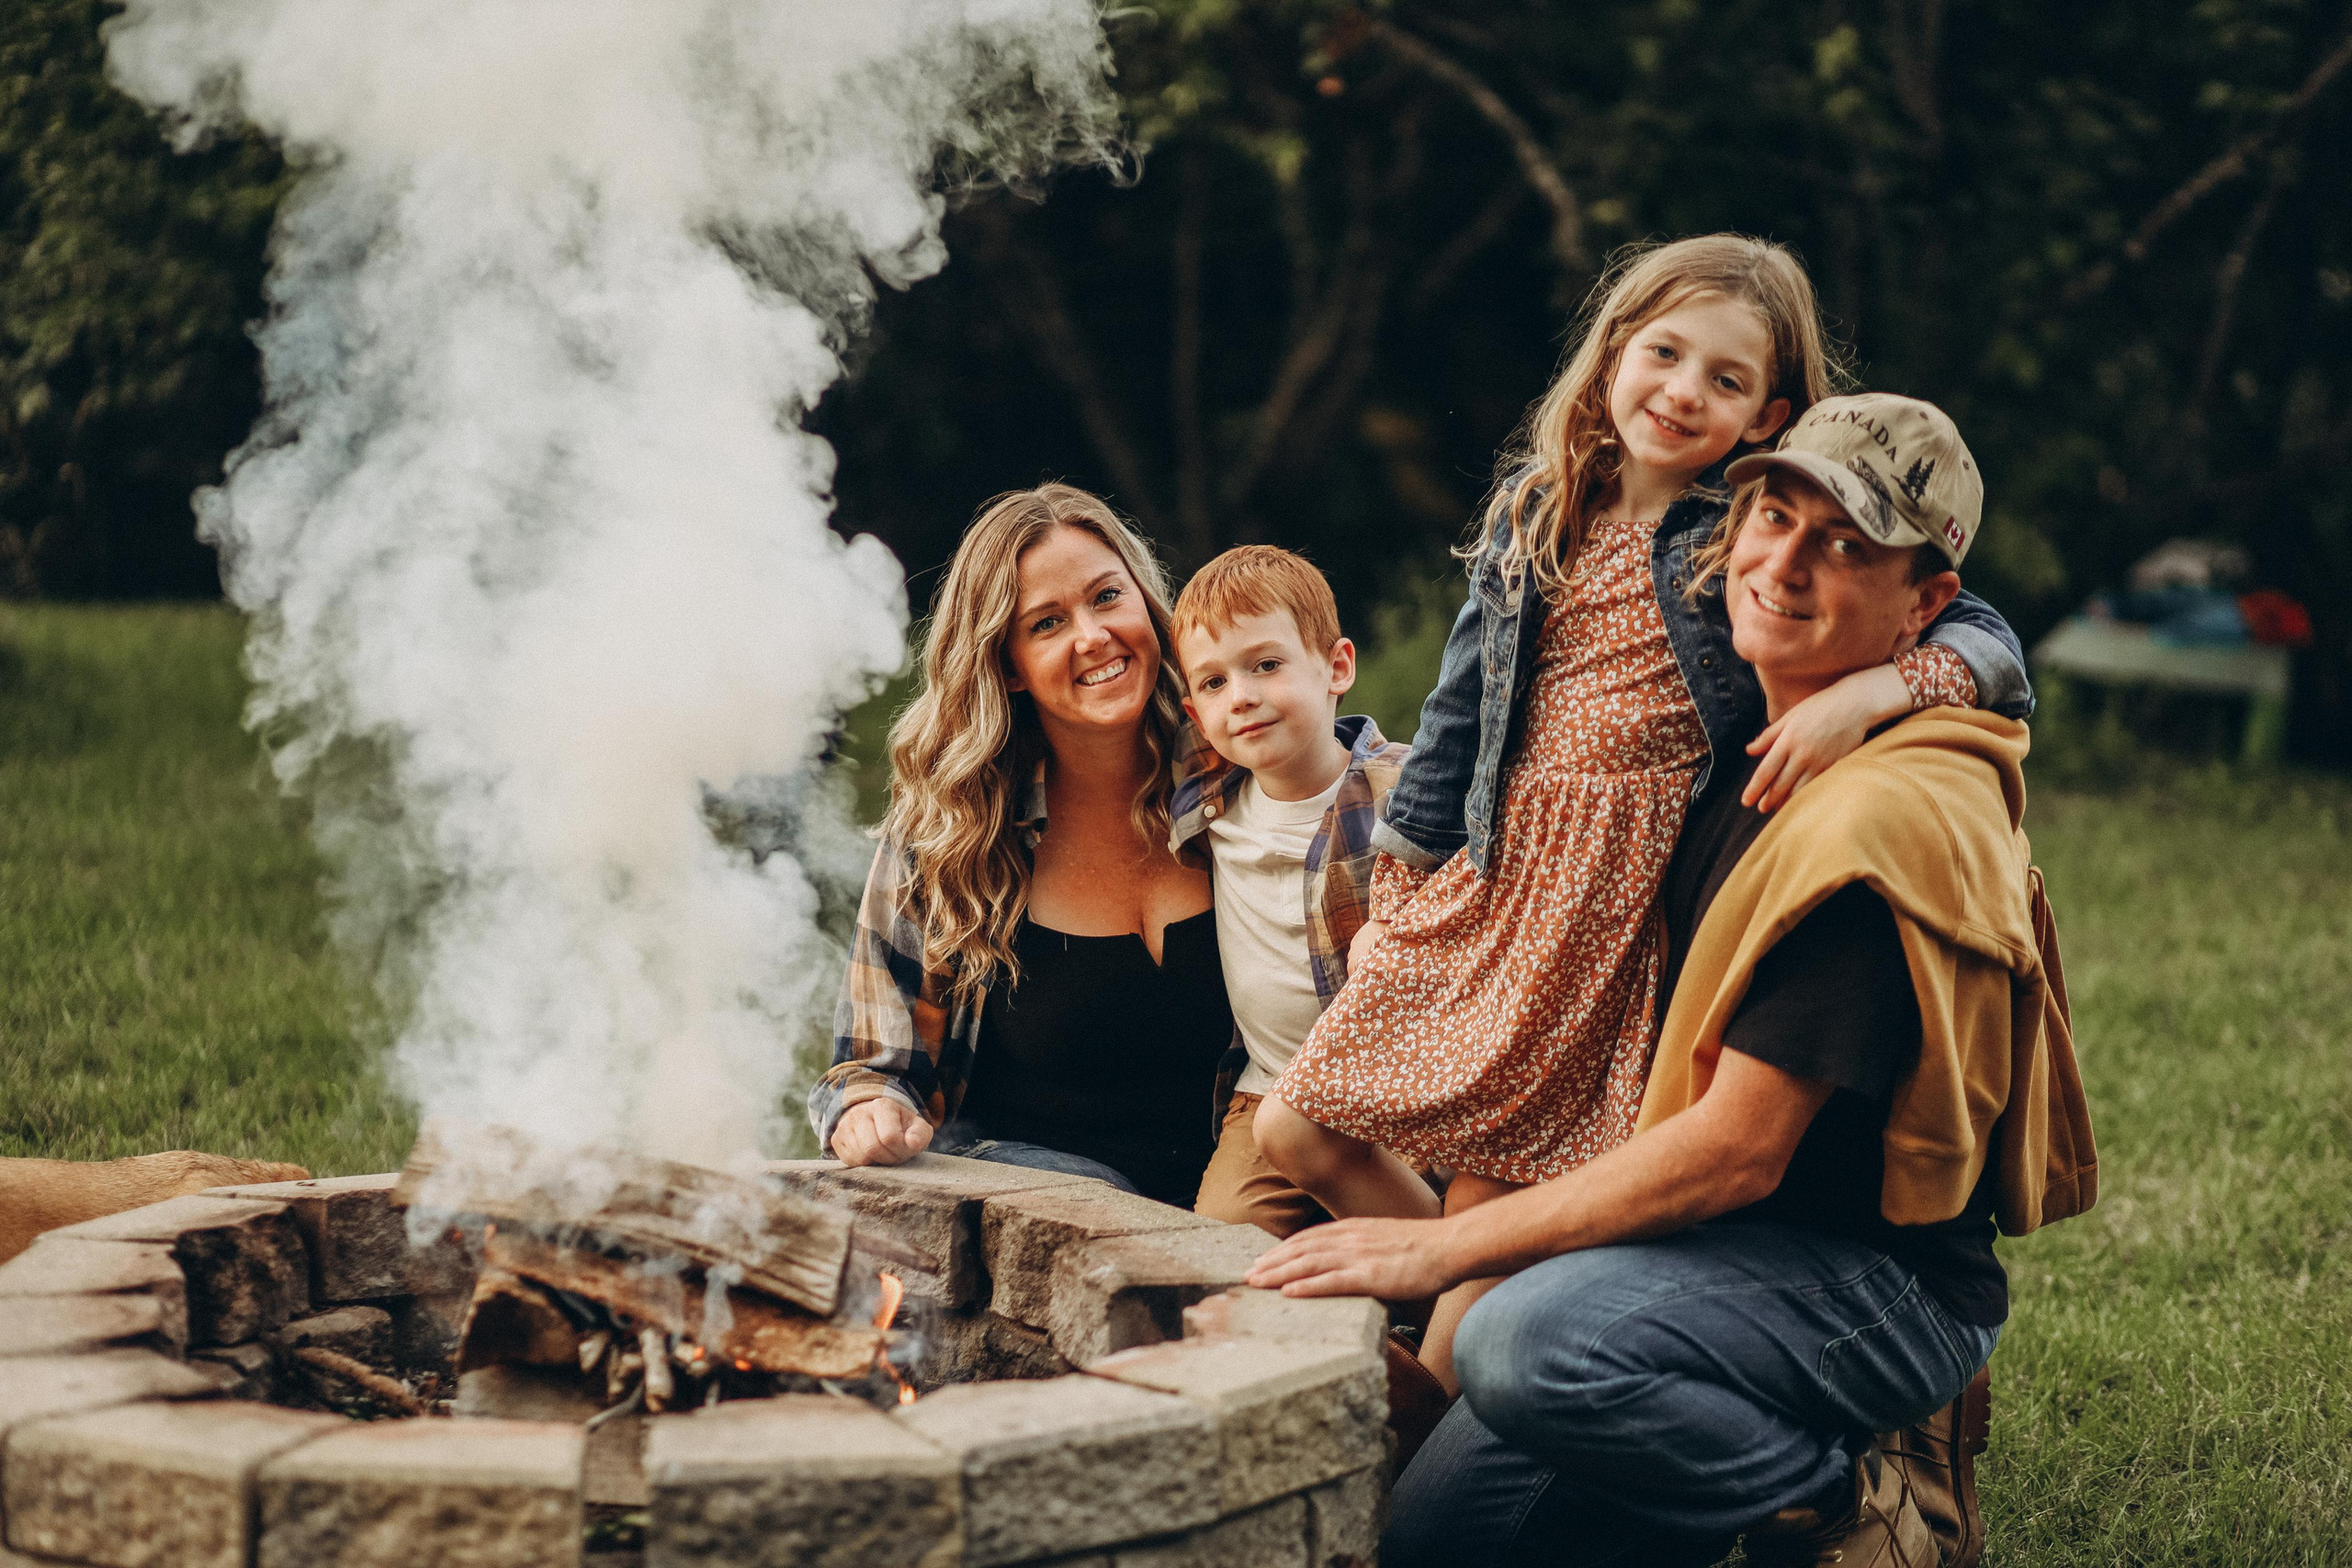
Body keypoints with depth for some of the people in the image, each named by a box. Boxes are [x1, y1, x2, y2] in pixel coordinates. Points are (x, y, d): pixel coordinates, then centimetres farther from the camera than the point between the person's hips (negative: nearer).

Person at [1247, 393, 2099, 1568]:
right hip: (1745, 1250, 9)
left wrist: (1447, 1246, -22)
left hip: (1885, 1289, -9)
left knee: (1526, 1341, -35)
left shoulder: (1885, 817, -22)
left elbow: (1736, 1151, -24)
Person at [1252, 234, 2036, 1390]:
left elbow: (1987, 643, -10)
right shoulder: (1535, 515, 10)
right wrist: (1393, 898, 15)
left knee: (1492, 1181, -7)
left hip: (1630, 903, -6)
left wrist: (1865, 691, -31)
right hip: (1493, 881, 6)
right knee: (1295, 1132, 4)